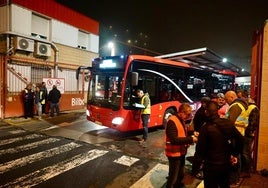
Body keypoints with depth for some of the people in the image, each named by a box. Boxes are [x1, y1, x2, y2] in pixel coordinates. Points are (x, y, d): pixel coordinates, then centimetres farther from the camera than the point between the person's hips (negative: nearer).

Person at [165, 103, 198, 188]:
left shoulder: (181, 120, 8)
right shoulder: (172, 121, -23)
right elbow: (174, 139, -29)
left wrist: (191, 136, -4)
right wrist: (190, 139, -26)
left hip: (181, 152, 9)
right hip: (174, 153, -9)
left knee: (181, 175, 25)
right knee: (173, 177, 5)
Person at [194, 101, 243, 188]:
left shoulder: (206, 127, -21)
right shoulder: (228, 123, -5)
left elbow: (200, 147, -18)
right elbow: (240, 139, 3)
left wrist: (198, 162, -3)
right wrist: (235, 154, 13)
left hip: (211, 165, -5)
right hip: (226, 163, 6)